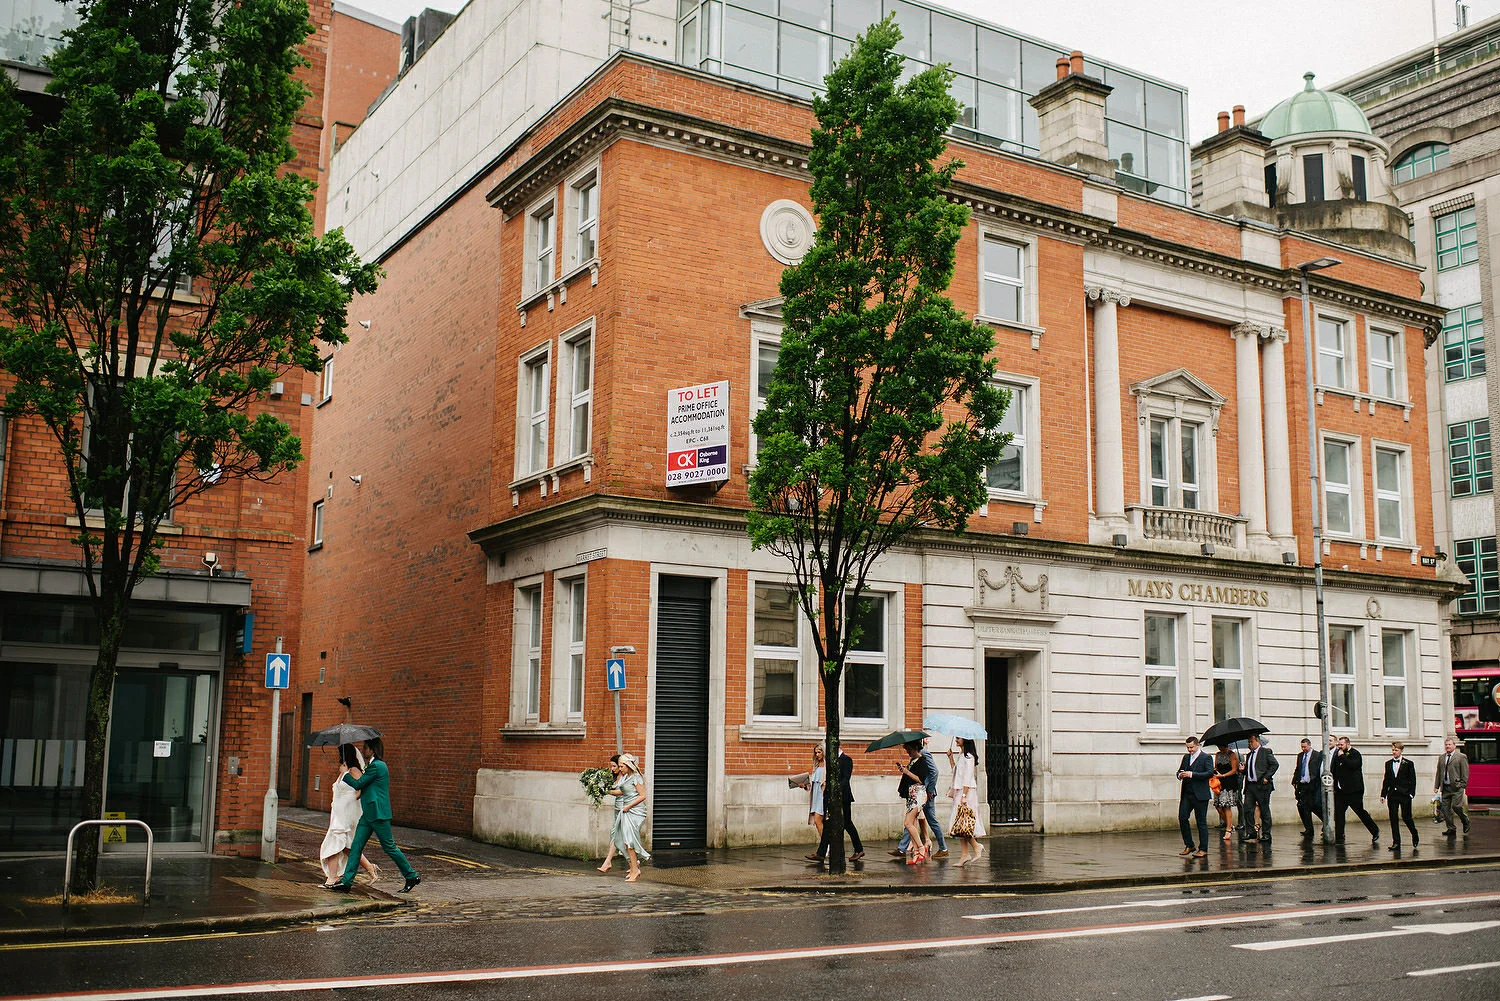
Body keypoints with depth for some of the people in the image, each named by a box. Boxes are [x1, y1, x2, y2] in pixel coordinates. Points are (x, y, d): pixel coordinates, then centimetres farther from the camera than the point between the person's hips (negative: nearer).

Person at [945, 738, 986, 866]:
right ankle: (965, 854, 5)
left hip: (967, 791, -9)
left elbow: (968, 777, -16)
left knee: (962, 823, -11)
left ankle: (977, 846, 1)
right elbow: (954, 770, 25)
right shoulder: (961, 756, 16)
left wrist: (964, 795, -20)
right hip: (959, 792, 9)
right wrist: (950, 757, 16)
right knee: (960, 825, 5)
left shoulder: (968, 757, -11)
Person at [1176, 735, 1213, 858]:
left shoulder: (1206, 758, -3)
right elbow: (1179, 771, 22)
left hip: (1200, 795, -6)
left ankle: (1203, 849, 5)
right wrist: (1180, 775, -3)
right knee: (1182, 818, 0)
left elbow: (1210, 772, -16)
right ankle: (1189, 845, 13)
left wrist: (1192, 774, -22)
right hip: (1186, 794, 6)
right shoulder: (1186, 757, 17)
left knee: (1201, 822, -1)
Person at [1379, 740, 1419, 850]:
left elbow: (1412, 780, 0)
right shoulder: (1388, 764, 11)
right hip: (1392, 794, 4)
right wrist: (1383, 794, 7)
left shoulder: (1408, 763, 0)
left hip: (1404, 795, -4)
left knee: (1406, 817, -3)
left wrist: (1411, 793, -9)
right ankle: (1396, 843, 4)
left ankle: (1415, 836, 25)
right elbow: (1386, 780, 12)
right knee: (1393, 819, 0)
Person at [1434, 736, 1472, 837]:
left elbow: (1465, 773, -4)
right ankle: (1450, 829, 10)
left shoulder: (1461, 757, 0)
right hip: (1445, 787, 6)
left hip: (1456, 787, -6)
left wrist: (1463, 786, -10)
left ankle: (1466, 822, 14)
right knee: (1445, 808, 2)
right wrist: (1436, 786, 11)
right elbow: (1438, 773, 18)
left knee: (1456, 806, -13)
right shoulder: (1441, 758, 16)